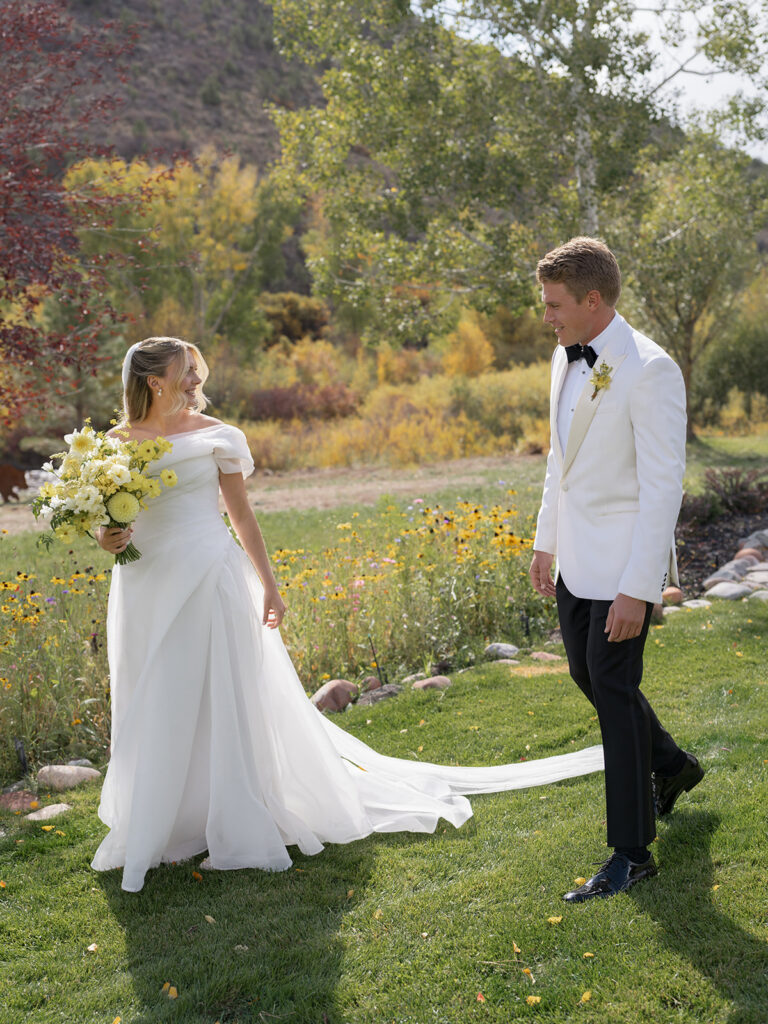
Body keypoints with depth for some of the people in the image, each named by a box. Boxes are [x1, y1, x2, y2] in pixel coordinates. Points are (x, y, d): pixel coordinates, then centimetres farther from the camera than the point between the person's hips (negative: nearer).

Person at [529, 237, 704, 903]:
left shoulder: (650, 369, -19)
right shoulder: (566, 358, 7)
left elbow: (663, 487, -21)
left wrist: (637, 590, -23)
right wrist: (546, 542, 18)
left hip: (623, 564, -8)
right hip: (577, 559, 9)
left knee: (613, 692, -3)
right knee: (587, 674, 19)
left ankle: (632, 852, 11)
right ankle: (670, 765, 44)